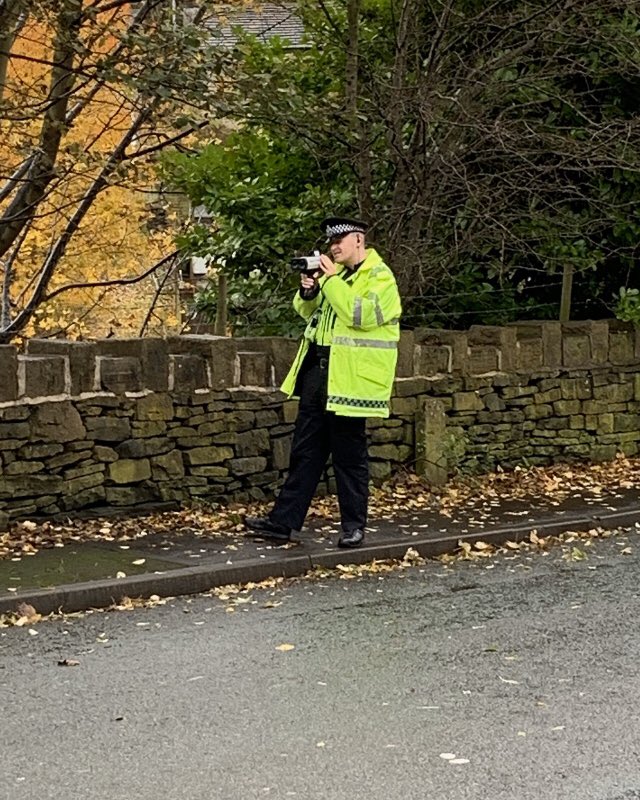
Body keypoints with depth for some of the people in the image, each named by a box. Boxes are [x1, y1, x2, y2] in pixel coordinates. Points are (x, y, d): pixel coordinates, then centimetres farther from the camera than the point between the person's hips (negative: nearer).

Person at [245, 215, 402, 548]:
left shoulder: (380, 277, -9)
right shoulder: (336, 273, 17)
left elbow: (363, 314, -24)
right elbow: (309, 312, 23)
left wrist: (331, 280, -19)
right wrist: (308, 291, 1)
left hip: (349, 379, -8)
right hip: (317, 372, 8)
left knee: (349, 456, 1)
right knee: (305, 451, 10)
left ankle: (354, 526, 12)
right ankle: (283, 521, 12)